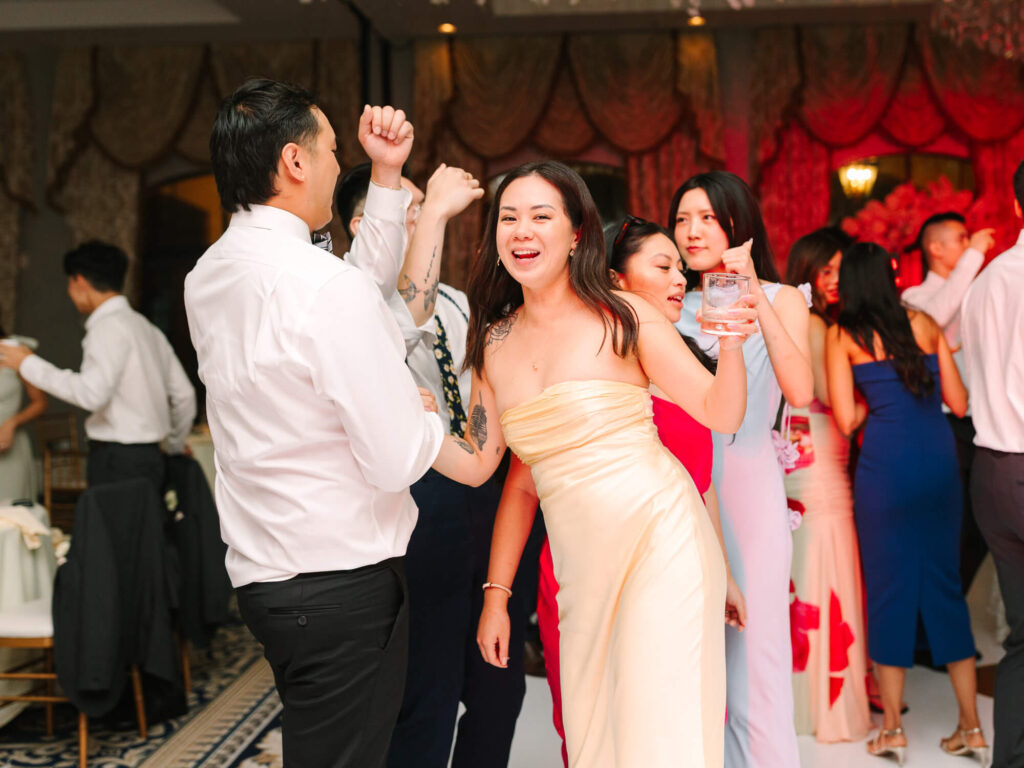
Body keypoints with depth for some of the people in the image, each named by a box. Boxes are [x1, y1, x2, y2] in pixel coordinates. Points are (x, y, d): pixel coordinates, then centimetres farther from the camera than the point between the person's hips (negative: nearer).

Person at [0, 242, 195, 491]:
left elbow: (92, 393, -21)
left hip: (118, 461, -9)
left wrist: (30, 365, -11)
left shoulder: (109, 326, -8)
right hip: (150, 458, 9)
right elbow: (184, 396, 17)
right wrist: (176, 446, 32)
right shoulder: (146, 326, 18)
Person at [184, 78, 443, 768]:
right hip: (342, 582, -9)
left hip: (260, 574, 9)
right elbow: (399, 462, -21)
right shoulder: (328, 289, -22)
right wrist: (430, 415, 0)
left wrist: (388, 178, 17)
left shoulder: (209, 278, 6)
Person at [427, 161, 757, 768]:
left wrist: (732, 344, -23)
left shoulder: (622, 317, -5)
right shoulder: (494, 342, 6)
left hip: (659, 536, -4)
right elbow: (478, 462, 10)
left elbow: (721, 414, -6)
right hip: (579, 559, 4)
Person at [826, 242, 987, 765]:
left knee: (889, 585, 6)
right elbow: (959, 402, 9)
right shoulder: (925, 324, 9)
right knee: (944, 583, 12)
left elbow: (846, 420, -5)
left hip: (886, 467, -3)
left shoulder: (842, 336, 0)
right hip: (940, 463, 3)